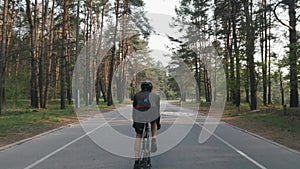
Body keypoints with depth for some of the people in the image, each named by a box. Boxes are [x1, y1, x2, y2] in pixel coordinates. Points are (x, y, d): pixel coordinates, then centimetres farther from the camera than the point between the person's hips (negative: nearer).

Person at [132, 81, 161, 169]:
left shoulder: (136, 95, 31)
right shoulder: (155, 96, 30)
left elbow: (134, 109, 32)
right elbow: (158, 110, 33)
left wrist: (134, 122, 41)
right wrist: (158, 123, 43)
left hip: (138, 115, 0)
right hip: (151, 112, 0)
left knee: (138, 136, 17)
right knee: (154, 124, 35)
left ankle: (136, 162, 14)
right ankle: (154, 139, 7)